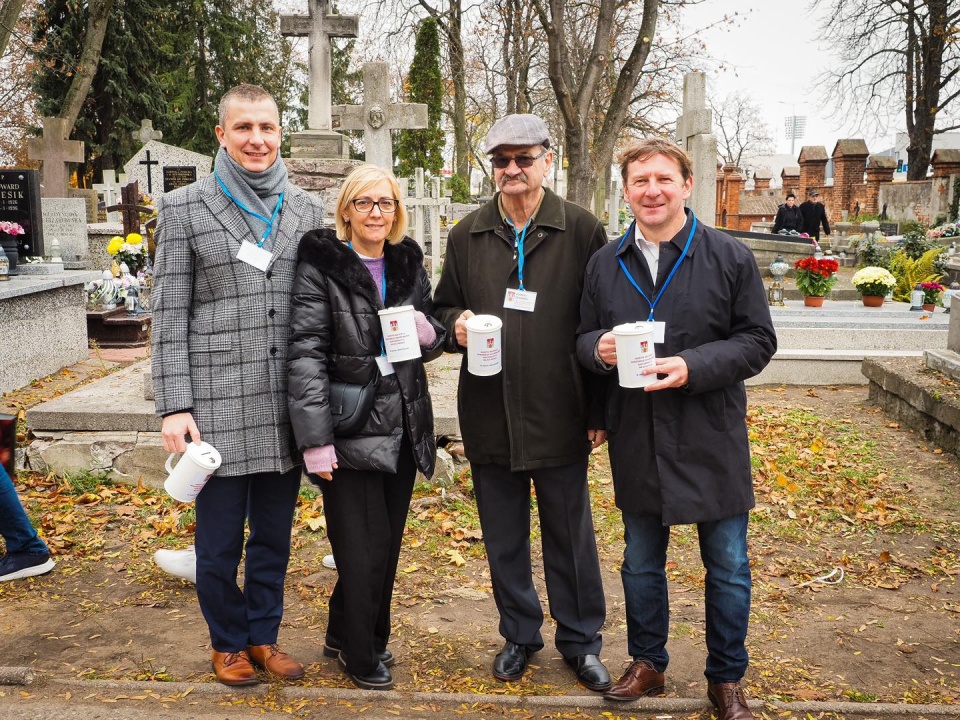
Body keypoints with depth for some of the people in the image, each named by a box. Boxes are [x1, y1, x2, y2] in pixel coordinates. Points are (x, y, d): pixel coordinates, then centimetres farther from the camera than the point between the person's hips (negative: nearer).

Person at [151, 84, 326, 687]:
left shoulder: (306, 209, 8)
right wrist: (174, 406, -9)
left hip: (288, 404, 3)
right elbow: (170, 313, -3)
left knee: (275, 534, 14)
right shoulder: (185, 207, -1)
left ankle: (264, 634, 33)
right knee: (219, 538, 9)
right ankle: (228, 642, 29)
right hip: (218, 402, -3)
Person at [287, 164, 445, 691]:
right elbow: (305, 355, -14)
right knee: (363, 549, 0)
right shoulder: (321, 266, -8)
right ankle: (359, 653, 22)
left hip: (403, 426, 6)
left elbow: (434, 341, 19)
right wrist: (315, 439, -20)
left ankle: (346, 633, 35)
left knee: (388, 544, 14)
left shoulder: (408, 264, 9)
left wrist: (426, 332, -7)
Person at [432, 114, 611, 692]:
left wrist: (600, 411, -5)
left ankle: (582, 641, 28)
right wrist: (455, 324, -10)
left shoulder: (583, 230, -2)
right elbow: (444, 306, 16)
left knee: (571, 536, 10)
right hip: (489, 412, 3)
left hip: (560, 413, -3)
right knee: (504, 537, 14)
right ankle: (520, 635, 33)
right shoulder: (467, 236, 8)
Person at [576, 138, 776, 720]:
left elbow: (758, 341, -7)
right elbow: (585, 338, 11)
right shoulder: (606, 264, 5)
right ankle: (648, 663, 37)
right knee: (641, 563, 17)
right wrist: (598, 348, -13)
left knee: (728, 568, 10)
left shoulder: (731, 257, -5)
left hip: (712, 438, -2)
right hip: (636, 439, 3)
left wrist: (694, 366, -22)